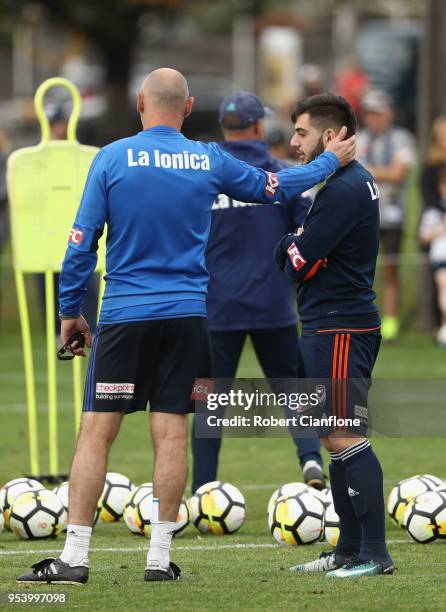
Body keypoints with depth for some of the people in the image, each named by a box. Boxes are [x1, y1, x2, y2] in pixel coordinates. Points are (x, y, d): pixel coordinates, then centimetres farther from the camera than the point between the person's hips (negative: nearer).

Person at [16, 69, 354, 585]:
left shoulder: (112, 158, -3)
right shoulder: (208, 161, 2)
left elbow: (82, 240, -3)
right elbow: (275, 188, 17)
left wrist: (70, 310, 6)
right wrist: (330, 161, 33)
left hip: (124, 315, -2)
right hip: (186, 316, 2)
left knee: (95, 432, -1)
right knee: (171, 435, 3)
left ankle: (73, 557, -6)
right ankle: (159, 557, 4)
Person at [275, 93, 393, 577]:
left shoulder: (345, 189, -16)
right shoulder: (350, 182, 18)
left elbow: (297, 261, -18)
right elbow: (297, 253, 19)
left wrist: (289, 247, 2)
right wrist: (297, 247, -2)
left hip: (340, 330, -11)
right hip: (324, 326, 11)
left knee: (347, 439, -12)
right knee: (334, 440, 13)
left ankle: (375, 553, -12)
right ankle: (350, 549, 17)